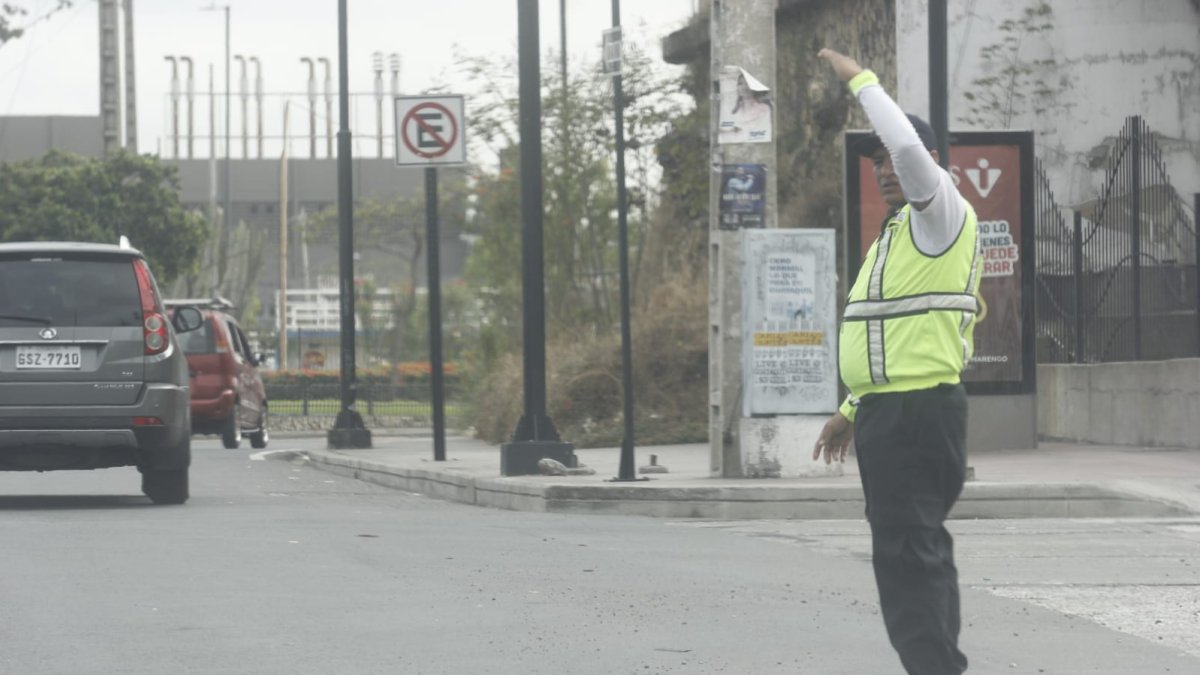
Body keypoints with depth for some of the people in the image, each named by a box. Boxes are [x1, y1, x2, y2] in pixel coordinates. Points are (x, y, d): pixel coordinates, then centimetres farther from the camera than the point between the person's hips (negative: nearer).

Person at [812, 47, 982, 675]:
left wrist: (861, 80, -16)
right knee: (919, 551, 12)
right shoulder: (894, 236, 22)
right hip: (886, 412, 10)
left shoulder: (941, 217, -7)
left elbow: (910, 146, -27)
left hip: (922, 411, -10)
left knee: (905, 552, -15)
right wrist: (852, 411, 26)